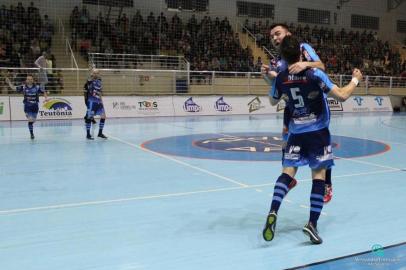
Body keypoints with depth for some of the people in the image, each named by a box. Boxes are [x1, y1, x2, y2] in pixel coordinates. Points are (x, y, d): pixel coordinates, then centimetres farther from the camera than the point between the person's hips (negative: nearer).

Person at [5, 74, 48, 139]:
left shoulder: (37, 87, -4)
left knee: (33, 120, 13)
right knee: (30, 120, -11)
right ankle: (32, 134, 0)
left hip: (35, 106, 2)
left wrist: (46, 98, -11)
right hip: (27, 106, -2)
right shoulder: (23, 87, -3)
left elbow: (44, 92, 5)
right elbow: (14, 88, -3)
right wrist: (9, 82, -15)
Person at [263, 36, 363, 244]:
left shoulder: (280, 79, -3)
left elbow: (273, 102, 15)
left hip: (296, 132, 3)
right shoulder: (315, 74, -15)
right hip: (318, 131, -3)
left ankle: (273, 212, -17)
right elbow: (342, 96, -15)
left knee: (288, 171, 4)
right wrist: (355, 79, 2)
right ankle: (312, 224, -2)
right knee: (319, 174, 3)